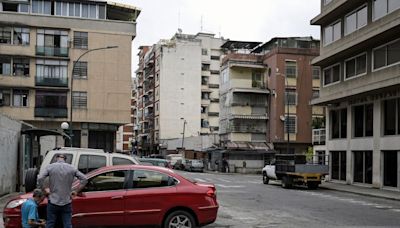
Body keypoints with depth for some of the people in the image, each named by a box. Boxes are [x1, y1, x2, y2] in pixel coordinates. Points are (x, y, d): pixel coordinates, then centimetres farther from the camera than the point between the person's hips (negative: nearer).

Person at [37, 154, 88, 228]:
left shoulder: (50, 167, -2)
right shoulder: (71, 168, 1)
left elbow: (40, 179, -14)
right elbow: (84, 179, -1)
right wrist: (76, 192, 6)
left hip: (53, 203, -1)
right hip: (66, 203, 1)